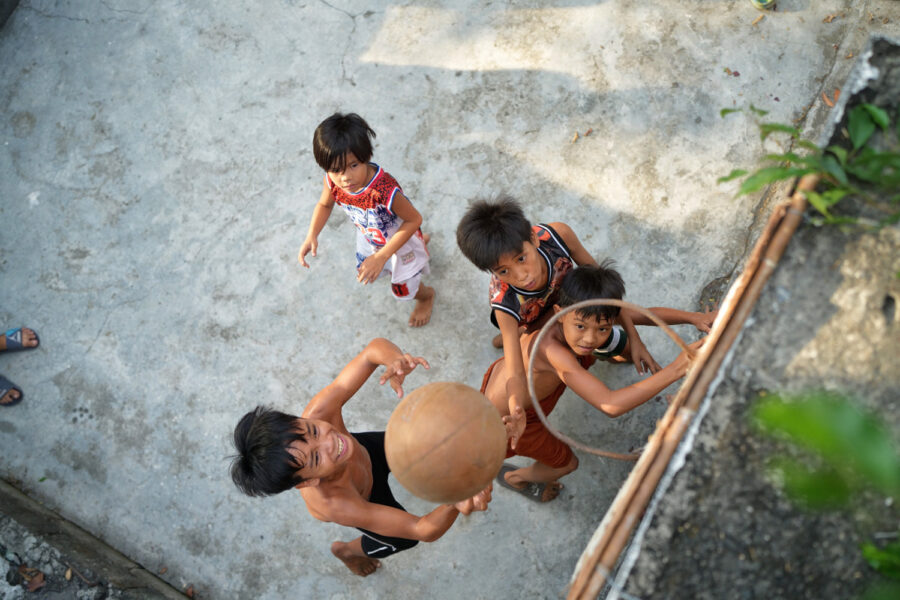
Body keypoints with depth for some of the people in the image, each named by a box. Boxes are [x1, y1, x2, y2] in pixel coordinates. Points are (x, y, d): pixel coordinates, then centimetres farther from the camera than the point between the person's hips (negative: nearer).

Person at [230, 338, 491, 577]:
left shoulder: (319, 410, -45)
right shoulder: (333, 506, -50)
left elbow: (374, 349, -35)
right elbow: (424, 530, -42)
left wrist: (395, 360, -60)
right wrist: (457, 505, -65)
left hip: (365, 449, 3)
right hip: (361, 500, -3)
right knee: (402, 539, 22)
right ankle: (346, 550, 51)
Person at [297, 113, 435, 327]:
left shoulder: (385, 190, -48)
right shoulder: (332, 182, -30)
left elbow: (414, 219, -34)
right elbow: (324, 205, -7)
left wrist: (382, 257, -34)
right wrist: (312, 236, -23)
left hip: (401, 237, -6)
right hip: (369, 237, 6)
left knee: (403, 289, 17)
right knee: (366, 272, 35)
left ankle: (426, 296, 57)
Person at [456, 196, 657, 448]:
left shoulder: (558, 235, -46)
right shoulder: (505, 305, -50)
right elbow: (515, 373, -51)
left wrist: (635, 339, -31)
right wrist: (517, 416, -73)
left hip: (563, 290, 3)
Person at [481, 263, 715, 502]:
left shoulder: (580, 312, -23)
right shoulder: (552, 351, -47)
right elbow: (610, 405, -52)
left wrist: (693, 317, -29)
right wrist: (676, 368, -55)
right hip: (506, 419, -7)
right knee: (566, 462, 19)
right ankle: (514, 478, 48)